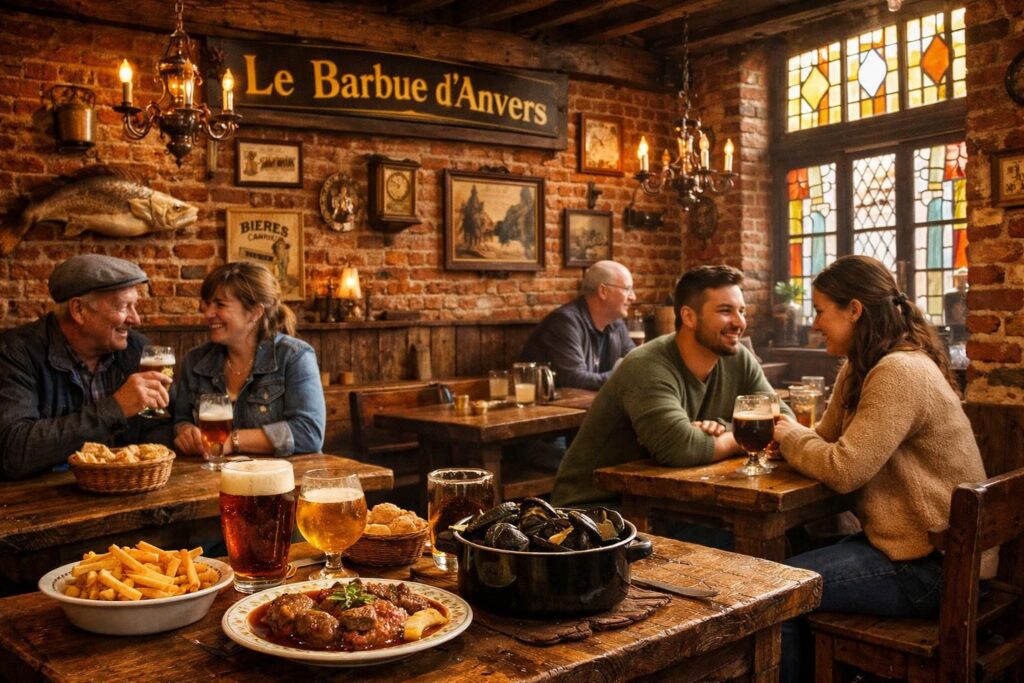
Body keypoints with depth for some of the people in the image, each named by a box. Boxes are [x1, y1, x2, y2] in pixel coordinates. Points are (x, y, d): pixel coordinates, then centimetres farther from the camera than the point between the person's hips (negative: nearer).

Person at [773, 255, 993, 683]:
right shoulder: (861, 370, 10)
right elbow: (827, 440, 12)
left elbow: (844, 470, -26)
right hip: (909, 541, 10)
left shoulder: (900, 373, -23)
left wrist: (790, 435, -8)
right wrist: (782, 436, -8)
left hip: (935, 564, -10)